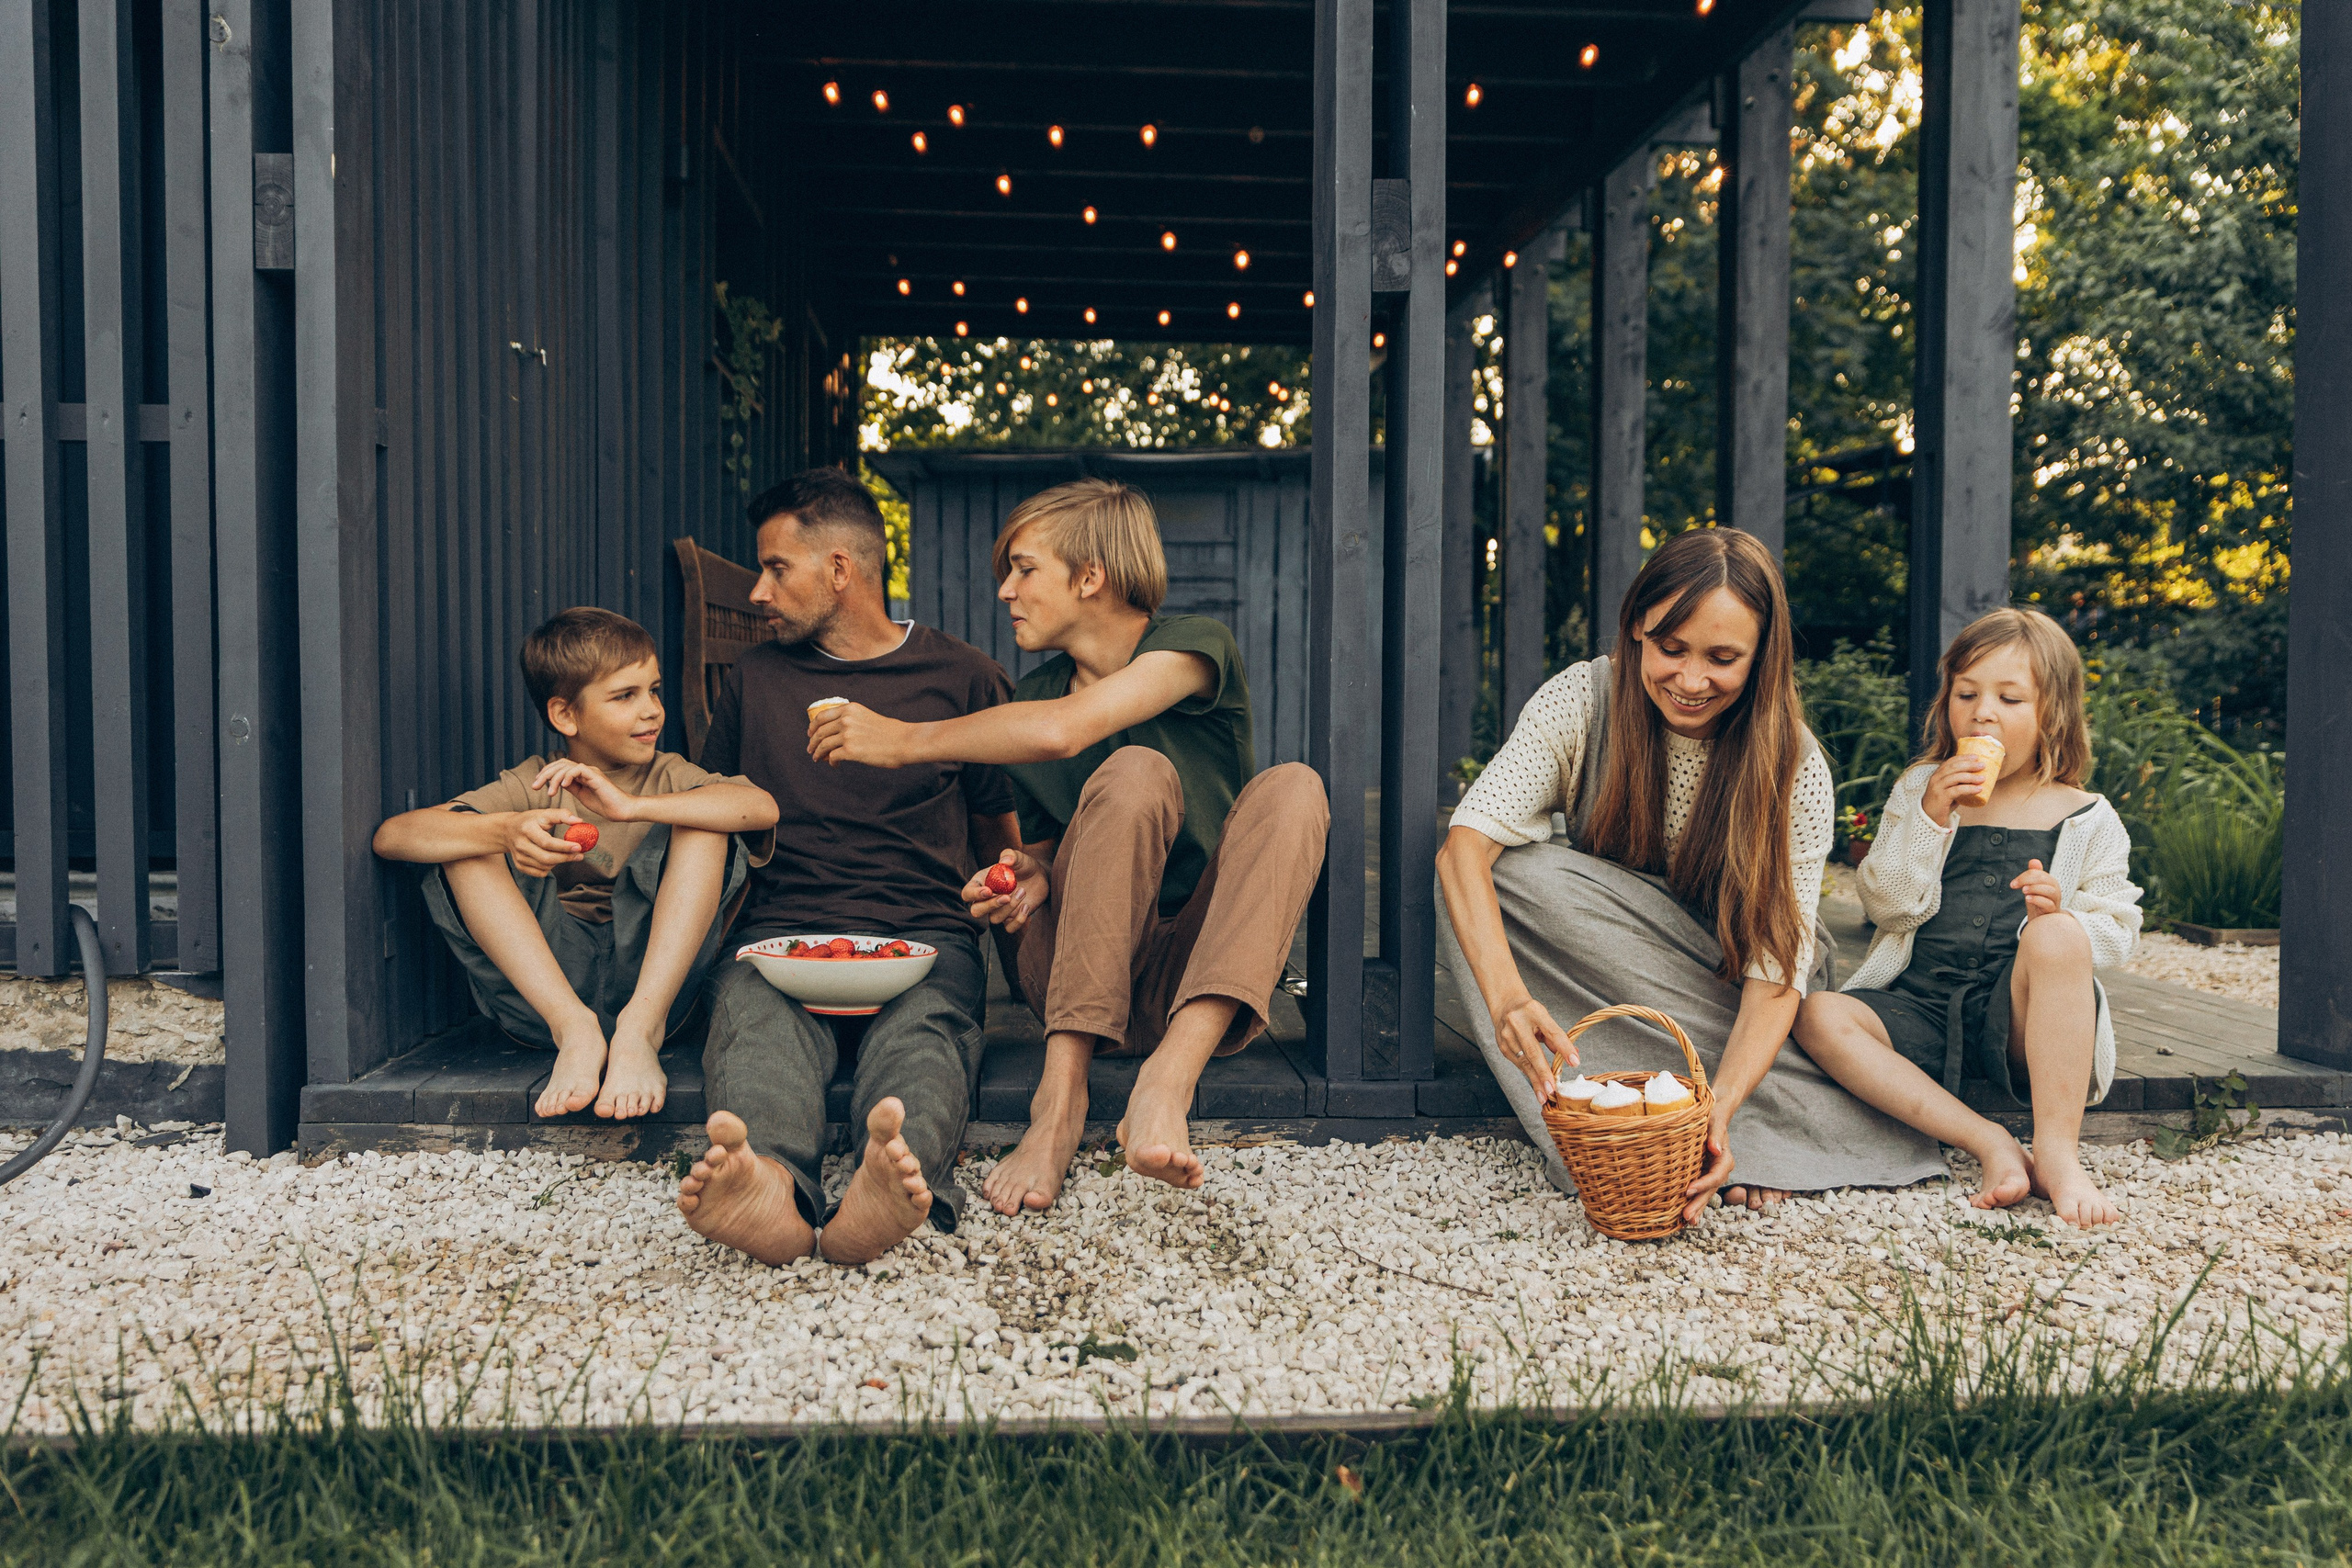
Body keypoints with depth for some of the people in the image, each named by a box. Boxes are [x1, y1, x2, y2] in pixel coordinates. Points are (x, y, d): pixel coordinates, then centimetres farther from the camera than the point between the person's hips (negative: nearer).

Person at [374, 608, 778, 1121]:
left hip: (652, 980, -1)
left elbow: (763, 807, -18)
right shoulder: (533, 785, 5)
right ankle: (573, 1027, -27)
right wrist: (507, 831, -29)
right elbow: (392, 836, -10)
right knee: (467, 838, -12)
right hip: (540, 992, 1)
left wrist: (631, 807, -28)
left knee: (701, 820, -15)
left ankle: (640, 1027, -28)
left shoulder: (670, 778, 5)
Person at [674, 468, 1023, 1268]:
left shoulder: (963, 677, 16)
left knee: (920, 1029, -37)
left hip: (926, 936, -1)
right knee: (754, 1021, -36)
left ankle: (895, 1177, -67)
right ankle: (769, 1182, -65)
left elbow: (1002, 845, 21)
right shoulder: (754, 680, 23)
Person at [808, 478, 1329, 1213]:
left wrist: (903, 741, -13)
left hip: (1203, 975, -1)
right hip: (1080, 971, 2)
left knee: (1292, 786, -26)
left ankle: (1169, 1079, -41)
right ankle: (1061, 1092, -34)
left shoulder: (1195, 645, -4)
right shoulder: (1034, 690, 11)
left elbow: (1062, 730, -22)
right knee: (1134, 772, -24)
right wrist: (1030, 875, -3)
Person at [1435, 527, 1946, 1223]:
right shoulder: (1579, 702, -18)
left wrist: (1721, 1107, -41)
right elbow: (1466, 844, -31)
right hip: (1593, 972, 2)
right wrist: (1507, 996, -50)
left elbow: (1778, 966, -22)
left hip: (1724, 993, -1)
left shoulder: (1794, 769, -18)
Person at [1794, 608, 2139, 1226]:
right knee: (1818, 1017, -27)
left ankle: (2057, 1153, -30)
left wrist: (2063, 916, -18)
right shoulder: (1919, 792, 11)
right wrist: (1930, 818, -12)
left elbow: (2118, 932, 5)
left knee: (2054, 933, -34)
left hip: (2021, 1022, -2)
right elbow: (1886, 906, 2)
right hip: (1920, 1007, 2)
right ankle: (1989, 1144, -30)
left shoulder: (2087, 819, 8)